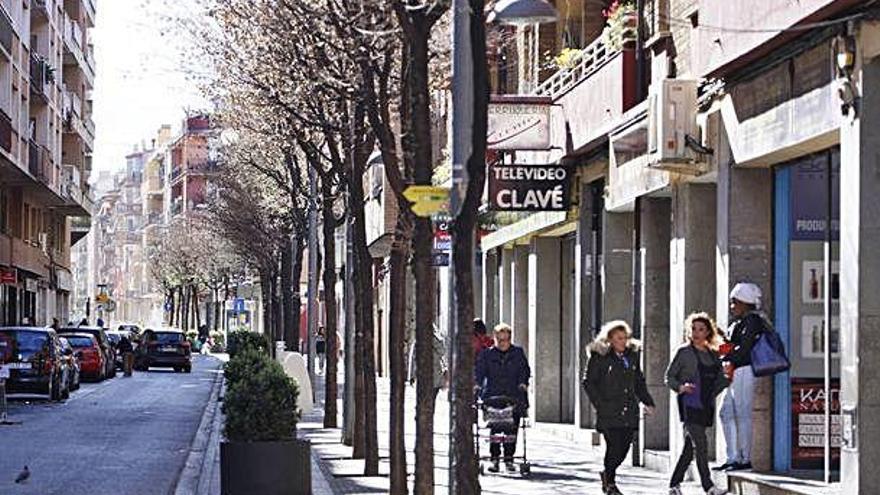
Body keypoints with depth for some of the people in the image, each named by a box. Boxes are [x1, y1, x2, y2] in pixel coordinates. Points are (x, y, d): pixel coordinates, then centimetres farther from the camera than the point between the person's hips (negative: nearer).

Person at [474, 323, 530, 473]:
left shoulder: (518, 352, 13)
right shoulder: (487, 354, 11)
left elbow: (525, 370, 9)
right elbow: (479, 370, 5)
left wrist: (523, 383, -8)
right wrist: (477, 384, -11)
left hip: (514, 396, 0)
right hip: (493, 396, 0)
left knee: (512, 429, -2)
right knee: (494, 429, -7)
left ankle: (509, 458, 6)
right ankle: (494, 458, -2)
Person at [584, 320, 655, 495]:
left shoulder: (632, 355, 12)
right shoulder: (599, 356, -4)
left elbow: (639, 381, 21)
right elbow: (589, 383, -2)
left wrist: (648, 402, 13)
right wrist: (599, 403, -10)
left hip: (629, 412, 5)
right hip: (609, 413, -5)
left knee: (624, 447, 4)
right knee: (614, 447, -9)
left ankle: (607, 474, 30)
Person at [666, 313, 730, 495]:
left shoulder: (713, 354, 13)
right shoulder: (684, 352, -1)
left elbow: (720, 379, 18)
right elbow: (669, 376, 0)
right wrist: (680, 387, -19)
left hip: (706, 405, 6)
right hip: (689, 404, -6)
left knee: (690, 447, 9)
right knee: (701, 444, -13)